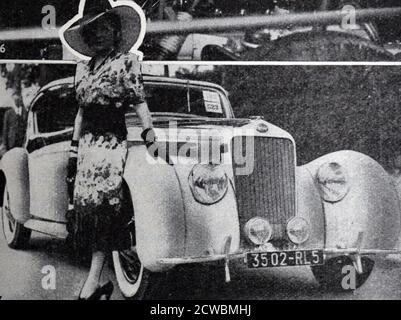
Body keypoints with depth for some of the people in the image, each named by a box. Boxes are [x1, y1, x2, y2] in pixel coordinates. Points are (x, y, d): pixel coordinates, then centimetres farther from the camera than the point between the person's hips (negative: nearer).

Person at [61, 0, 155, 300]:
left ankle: (93, 283, -11)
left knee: (99, 199, -14)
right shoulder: (83, 67, 18)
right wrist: (74, 151, 18)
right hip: (88, 141, 6)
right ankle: (96, 282, 8)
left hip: (113, 140, -6)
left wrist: (150, 133, -17)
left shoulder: (127, 60, 3)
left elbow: (139, 101, -4)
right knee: (86, 200, -1)